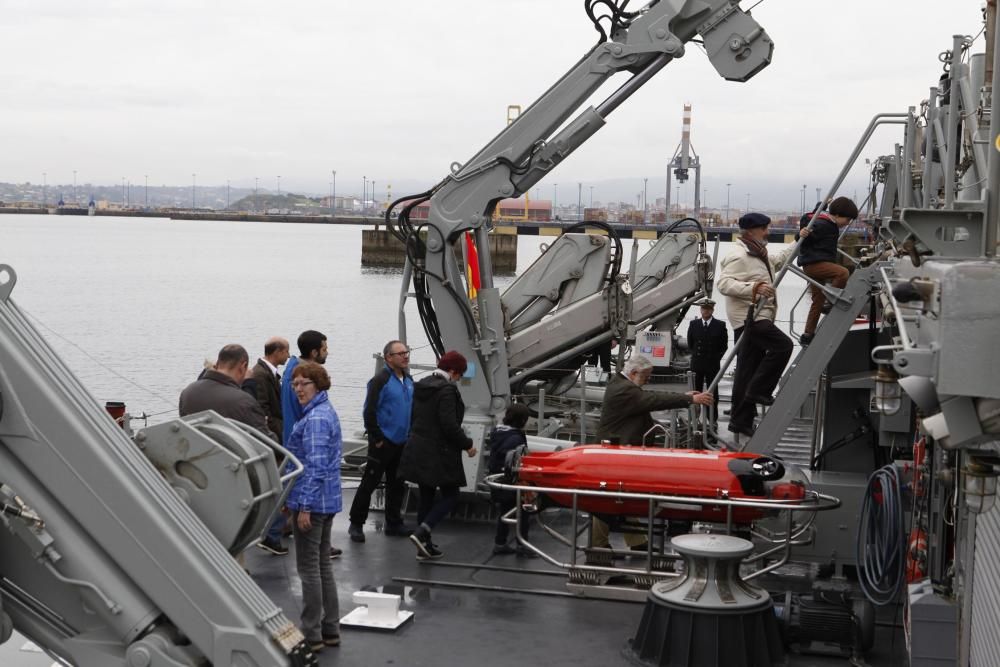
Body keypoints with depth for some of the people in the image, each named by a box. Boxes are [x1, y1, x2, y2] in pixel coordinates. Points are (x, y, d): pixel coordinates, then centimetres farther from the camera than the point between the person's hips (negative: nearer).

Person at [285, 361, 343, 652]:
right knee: (323, 564, 15)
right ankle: (330, 629, 21)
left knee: (309, 567, -2)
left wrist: (305, 506, -23)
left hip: (312, 500, -10)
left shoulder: (315, 418, -18)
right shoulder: (325, 412, 13)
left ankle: (312, 634, 5)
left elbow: (315, 465, -23)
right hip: (327, 500, 10)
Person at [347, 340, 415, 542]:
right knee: (369, 483, -1)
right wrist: (376, 439, -16)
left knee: (397, 484, 14)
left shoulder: (408, 379, 10)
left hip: (401, 442, 7)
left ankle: (394, 523, 25)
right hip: (383, 442, -7)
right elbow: (369, 411, -17)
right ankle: (356, 524, 8)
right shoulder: (380, 380, -14)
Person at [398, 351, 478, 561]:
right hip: (439, 453, -9)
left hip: (417, 451, 9)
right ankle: (422, 533, -13)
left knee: (426, 497, 14)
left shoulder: (421, 386, 9)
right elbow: (450, 425, -21)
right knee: (450, 496, 3)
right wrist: (467, 445, -10)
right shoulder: (447, 389, -17)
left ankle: (425, 545, 17)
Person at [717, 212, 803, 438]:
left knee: (747, 372, 9)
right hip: (749, 317, -10)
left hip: (757, 318, 10)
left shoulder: (757, 255, 23)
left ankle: (741, 421, 11)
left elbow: (778, 260, 41)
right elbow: (723, 283, -22)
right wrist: (753, 288, -30)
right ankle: (758, 391, -14)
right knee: (782, 345, -20)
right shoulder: (739, 256, -12)